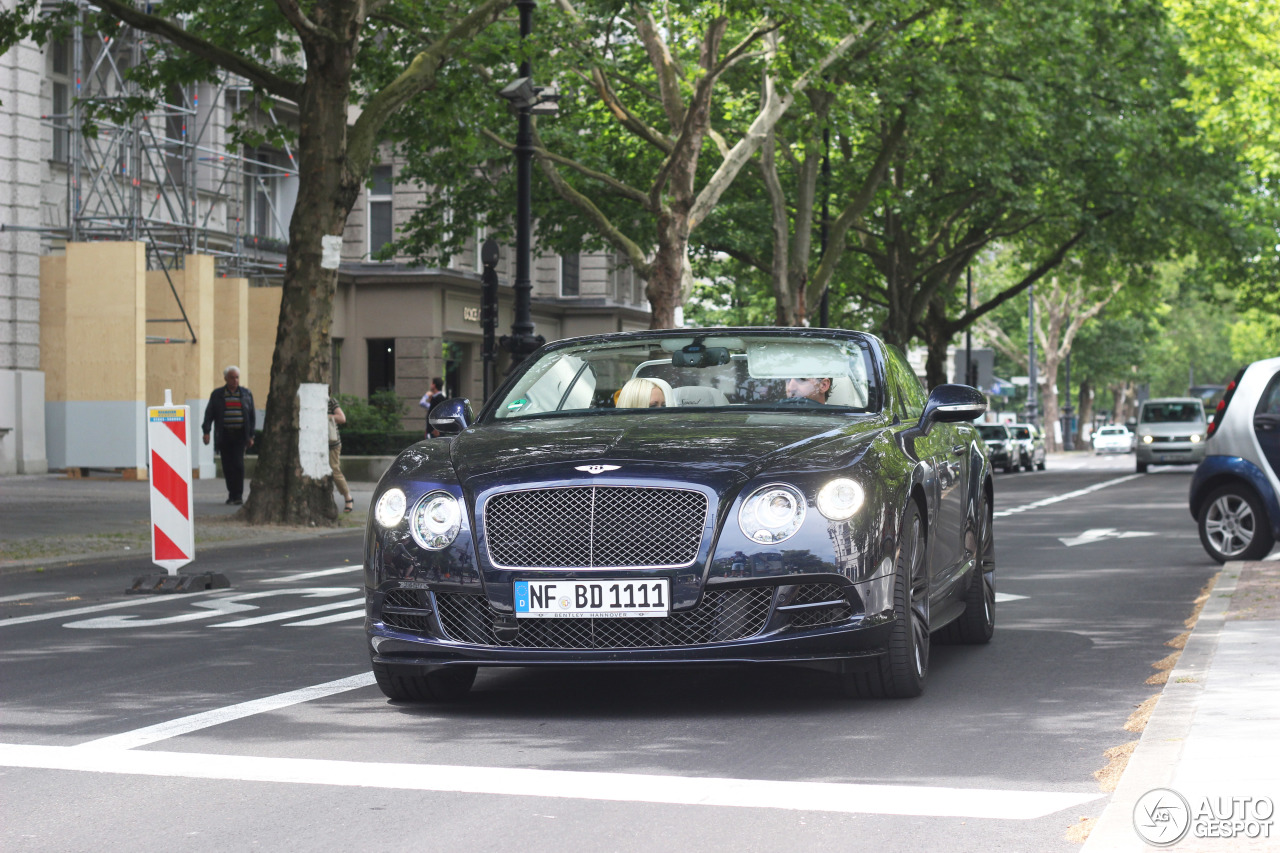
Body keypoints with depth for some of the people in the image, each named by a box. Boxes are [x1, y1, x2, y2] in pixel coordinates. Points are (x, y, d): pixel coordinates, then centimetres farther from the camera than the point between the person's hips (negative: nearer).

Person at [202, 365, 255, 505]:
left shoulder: (246, 394, 8)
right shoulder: (217, 394, 7)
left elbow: (252, 416, 9)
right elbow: (209, 414, 6)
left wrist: (250, 436, 3)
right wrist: (206, 432, -5)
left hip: (240, 435, -1)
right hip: (224, 435, 1)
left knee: (238, 464, -12)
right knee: (228, 466, 2)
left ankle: (238, 496, -10)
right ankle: (232, 494, 12)